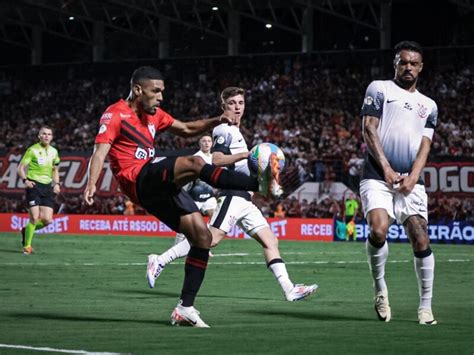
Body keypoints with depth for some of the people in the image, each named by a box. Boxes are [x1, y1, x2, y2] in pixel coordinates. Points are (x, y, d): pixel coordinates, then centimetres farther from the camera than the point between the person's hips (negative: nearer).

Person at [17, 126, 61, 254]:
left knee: (47, 220, -3)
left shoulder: (54, 151, 12)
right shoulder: (32, 150, -4)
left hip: (47, 187, 5)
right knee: (35, 218, -13)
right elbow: (21, 168, -4)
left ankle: (26, 230, 24)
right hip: (34, 185, -5)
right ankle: (27, 246, 4)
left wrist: (56, 184, 8)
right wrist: (25, 180, -22)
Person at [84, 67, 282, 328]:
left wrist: (215, 122, 11)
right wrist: (91, 183, -31)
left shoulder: (153, 114, 21)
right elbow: (100, 151, -14)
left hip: (159, 186, 9)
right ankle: (262, 185, -37)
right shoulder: (115, 114, -3)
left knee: (202, 237, -1)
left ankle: (185, 308, 2)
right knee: (195, 164, -30)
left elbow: (186, 129, 29)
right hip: (138, 180, -9)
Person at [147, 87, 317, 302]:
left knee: (270, 241, 1)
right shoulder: (225, 131, -4)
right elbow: (216, 160, -18)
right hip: (232, 195, -10)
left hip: (243, 198, 10)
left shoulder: (236, 132, 25)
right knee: (211, 239, -20)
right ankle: (160, 261, -15)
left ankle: (289, 289, -4)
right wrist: (246, 154, -24)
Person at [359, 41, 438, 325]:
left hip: (411, 182, 3)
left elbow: (425, 145, 10)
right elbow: (369, 130, 0)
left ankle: (426, 306, 0)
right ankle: (380, 288, -1)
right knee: (378, 230, -24)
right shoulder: (379, 89, 8)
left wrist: (413, 177, -8)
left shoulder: (429, 106, 19)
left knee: (421, 240, -8)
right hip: (378, 177, -3)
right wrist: (386, 169, -10)